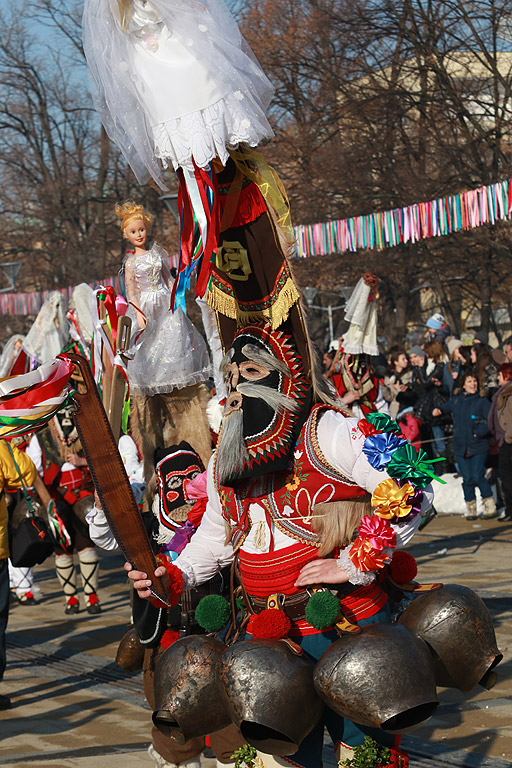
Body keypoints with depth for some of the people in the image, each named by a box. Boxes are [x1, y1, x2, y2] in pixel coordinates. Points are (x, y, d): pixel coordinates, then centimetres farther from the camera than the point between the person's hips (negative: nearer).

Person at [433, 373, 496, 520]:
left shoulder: (482, 401, -1)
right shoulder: (456, 400, 11)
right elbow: (445, 407, 29)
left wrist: (479, 433, -16)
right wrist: (438, 410, 6)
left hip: (478, 447, -4)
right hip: (461, 447, 4)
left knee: (477, 477, -11)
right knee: (467, 479, 5)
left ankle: (490, 507, 1)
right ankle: (470, 508, 16)